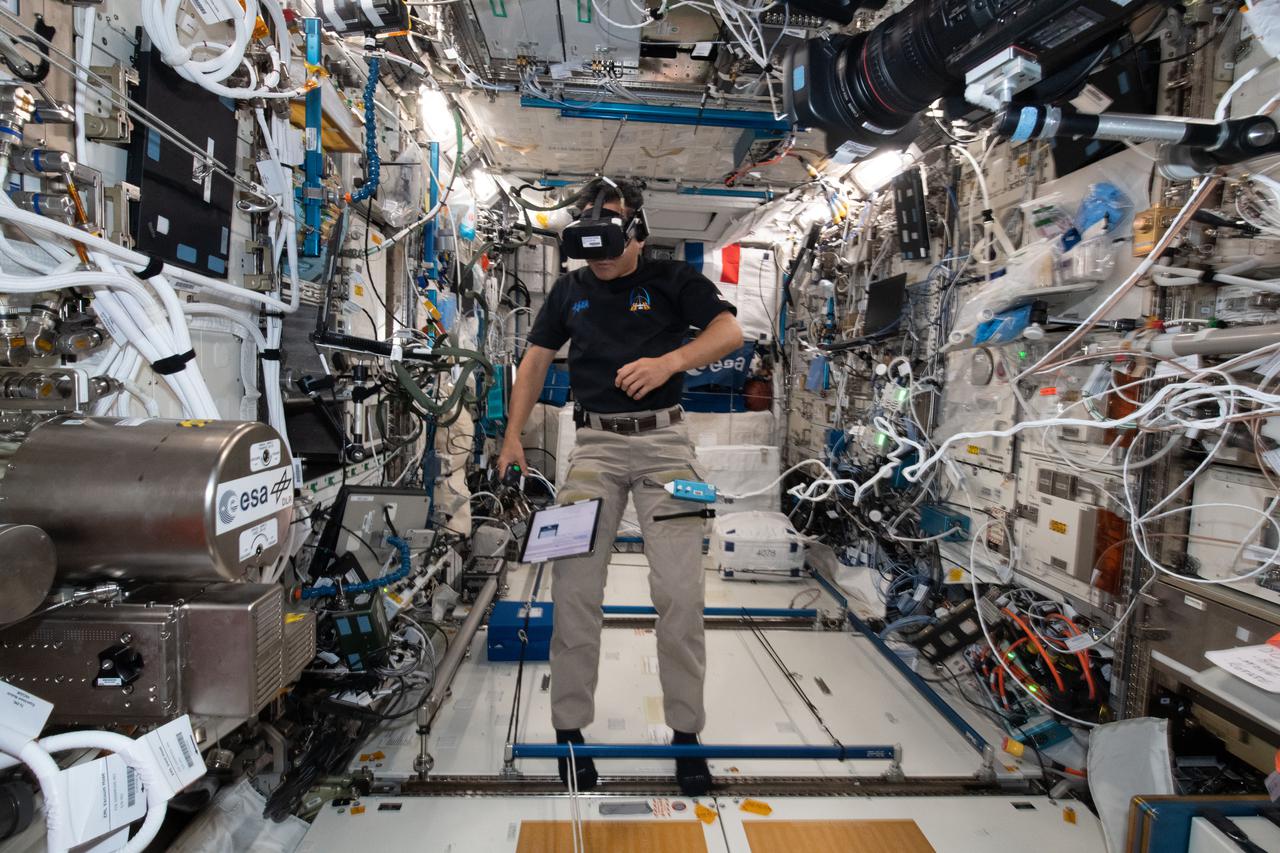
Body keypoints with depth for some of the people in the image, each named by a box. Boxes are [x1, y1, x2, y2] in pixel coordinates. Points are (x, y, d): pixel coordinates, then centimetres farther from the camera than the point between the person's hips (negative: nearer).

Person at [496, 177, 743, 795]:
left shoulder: (672, 280, 4)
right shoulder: (570, 289, 13)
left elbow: (729, 331, -8)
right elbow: (536, 359, 16)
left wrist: (669, 361, -25)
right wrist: (513, 436, 8)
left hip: (664, 439, -2)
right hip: (594, 443, 2)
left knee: (680, 592, -4)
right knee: (573, 587, -4)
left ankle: (686, 732, 11)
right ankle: (569, 727, 11)